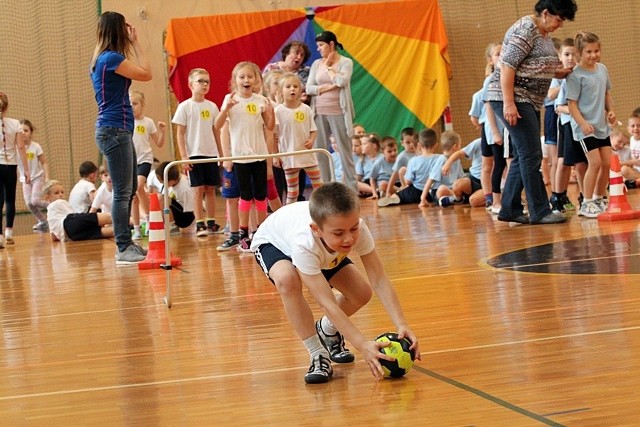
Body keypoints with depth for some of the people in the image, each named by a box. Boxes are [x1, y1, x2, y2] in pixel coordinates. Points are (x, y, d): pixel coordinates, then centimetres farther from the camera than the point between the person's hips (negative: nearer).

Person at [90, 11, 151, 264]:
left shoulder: (103, 59, 16)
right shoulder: (112, 58, -14)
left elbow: (139, 73, 19)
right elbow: (146, 74, -11)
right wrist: (136, 43, -6)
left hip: (118, 130, 11)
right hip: (114, 129, -11)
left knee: (129, 190, 16)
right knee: (122, 192, -9)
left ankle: (126, 243, 22)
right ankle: (123, 250, -9)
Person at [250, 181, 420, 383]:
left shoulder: (358, 229, -37)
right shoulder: (304, 243, -47)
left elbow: (379, 281, -35)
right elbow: (328, 303, -47)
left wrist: (402, 325, -47)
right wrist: (363, 345, -54)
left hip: (323, 248, 5)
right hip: (273, 243, -5)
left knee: (361, 294, -8)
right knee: (287, 279, -38)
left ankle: (327, 331, 25)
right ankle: (318, 355, -21)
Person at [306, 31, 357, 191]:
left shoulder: (346, 62, -1)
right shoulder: (316, 64, 9)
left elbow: (341, 81, -18)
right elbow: (308, 88, 2)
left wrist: (328, 67, -4)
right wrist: (329, 87, -11)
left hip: (338, 113, -4)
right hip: (319, 113, 4)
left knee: (345, 151, 0)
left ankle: (352, 188, 4)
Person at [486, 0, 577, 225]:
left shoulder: (543, 34, 15)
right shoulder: (525, 29, -15)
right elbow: (507, 66, -21)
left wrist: (560, 72, 7)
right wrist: (508, 103, -27)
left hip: (529, 101, 10)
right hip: (512, 99, -10)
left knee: (523, 157, 10)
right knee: (531, 155, -10)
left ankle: (510, 209, 15)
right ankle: (540, 212, -7)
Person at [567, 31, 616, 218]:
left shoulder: (602, 69, 8)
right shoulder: (575, 75, -13)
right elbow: (571, 104, -15)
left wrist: (610, 110, 5)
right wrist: (582, 123, -24)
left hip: (602, 125, 7)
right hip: (585, 127, -7)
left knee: (607, 162, 7)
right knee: (595, 162, -13)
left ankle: (599, 199, 22)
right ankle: (586, 204, -4)